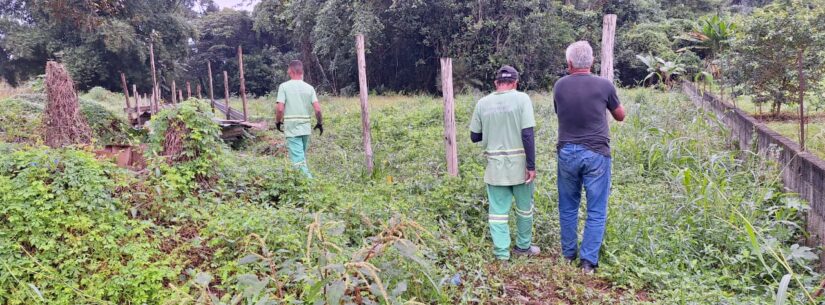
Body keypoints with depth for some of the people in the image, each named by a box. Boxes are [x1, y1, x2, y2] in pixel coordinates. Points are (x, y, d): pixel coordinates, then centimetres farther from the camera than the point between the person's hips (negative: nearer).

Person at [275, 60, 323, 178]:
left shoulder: (284, 86, -6)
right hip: (306, 127, 4)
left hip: (291, 128, -4)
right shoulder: (309, 87, 2)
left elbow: (280, 109, -12)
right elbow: (317, 109, -4)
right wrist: (320, 123, 11)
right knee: (302, 156, 19)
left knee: (298, 158, -5)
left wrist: (278, 122, 6)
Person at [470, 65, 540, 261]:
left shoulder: (483, 103, 0)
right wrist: (531, 166, -10)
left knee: (498, 210, 8)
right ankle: (523, 246, 30)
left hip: (495, 166, 2)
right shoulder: (521, 99, -8)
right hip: (519, 164, -1)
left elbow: (474, 137, 6)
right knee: (524, 208, 17)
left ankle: (501, 253, 9)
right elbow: (527, 134, -14)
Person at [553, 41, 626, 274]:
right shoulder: (604, 86, -5)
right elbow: (620, 116, 10)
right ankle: (589, 260, 5)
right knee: (596, 211, 5)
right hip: (596, 154, -2)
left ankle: (568, 254, 25)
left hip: (567, 153, 2)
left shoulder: (560, 86, 0)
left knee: (568, 208, 15)